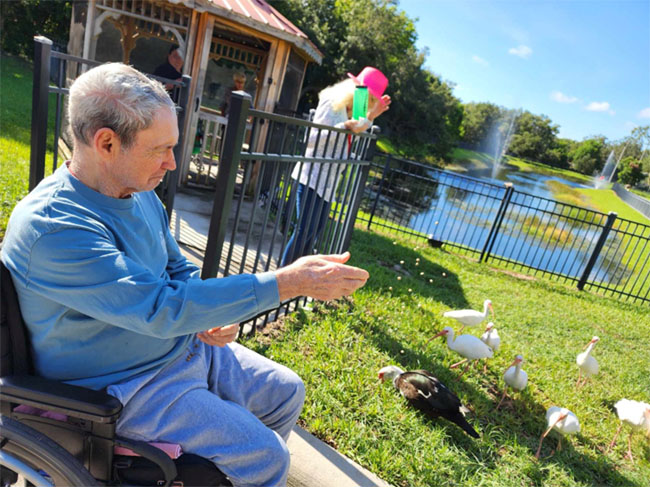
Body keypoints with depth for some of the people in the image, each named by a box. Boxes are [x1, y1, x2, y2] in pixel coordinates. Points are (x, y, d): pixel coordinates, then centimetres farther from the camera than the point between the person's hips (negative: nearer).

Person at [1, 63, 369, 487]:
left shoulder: (140, 192, -1)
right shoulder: (52, 227, -28)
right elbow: (160, 308, -35)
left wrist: (208, 315, -10)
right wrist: (291, 282, -36)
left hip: (188, 345, 8)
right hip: (125, 386, -7)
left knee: (287, 393, 10)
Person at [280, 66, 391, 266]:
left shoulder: (348, 108, 13)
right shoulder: (332, 103, -13)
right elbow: (311, 139, -20)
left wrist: (370, 117, 10)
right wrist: (344, 127, -29)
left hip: (327, 181, 9)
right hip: (312, 177, -9)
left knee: (316, 230, 12)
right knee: (304, 230, -9)